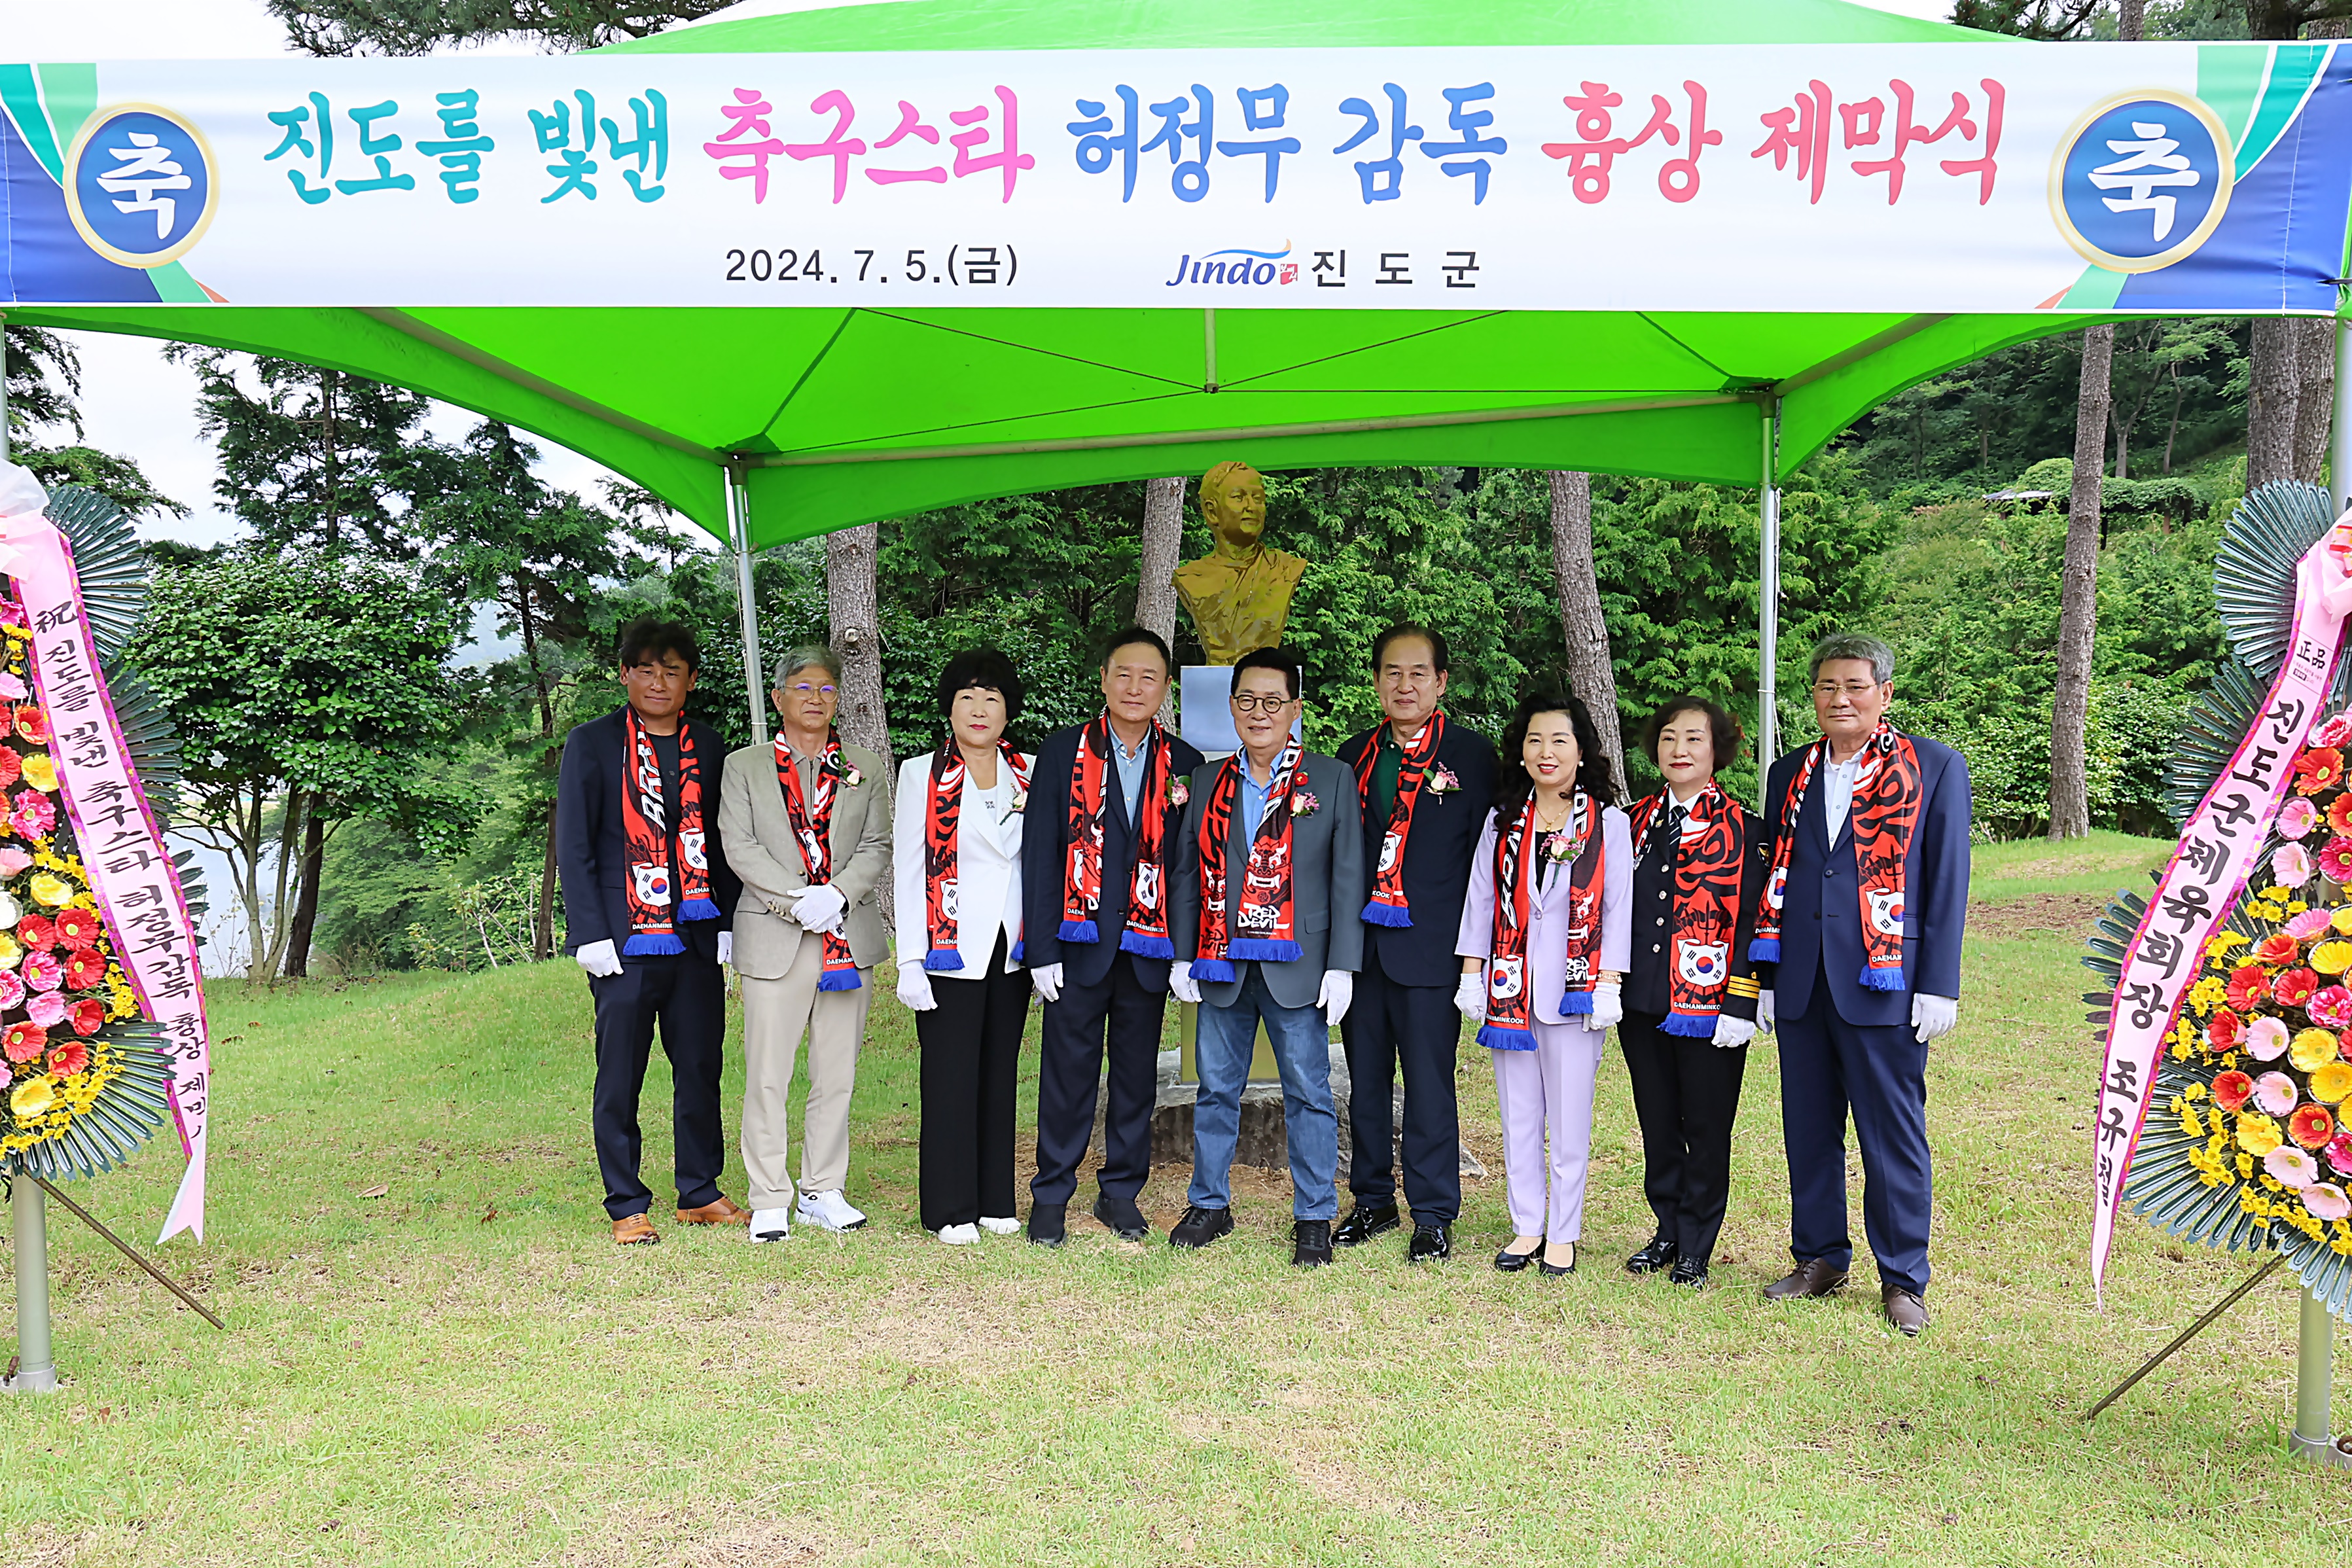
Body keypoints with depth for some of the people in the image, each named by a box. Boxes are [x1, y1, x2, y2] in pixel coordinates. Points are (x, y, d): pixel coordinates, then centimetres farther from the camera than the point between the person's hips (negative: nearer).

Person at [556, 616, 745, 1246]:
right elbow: (572, 846, -2)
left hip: (697, 936, 4)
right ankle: (627, 1207, 12)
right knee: (620, 1078, 2)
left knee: (701, 1069, 9)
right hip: (626, 941, -3)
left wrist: (727, 924, 5)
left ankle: (700, 1193, 21)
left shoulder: (708, 747, 11)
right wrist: (593, 934, -9)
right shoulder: (591, 743, 1)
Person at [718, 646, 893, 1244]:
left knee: (836, 1075, 7)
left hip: (849, 939, 3)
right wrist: (796, 900, -14)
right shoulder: (743, 766, 8)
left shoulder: (866, 769, 14)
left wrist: (838, 894, -12)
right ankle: (770, 1201, 7)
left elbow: (877, 847, 6)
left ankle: (823, 1191, 18)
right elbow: (740, 846, -2)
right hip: (773, 940, -2)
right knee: (767, 1077, -2)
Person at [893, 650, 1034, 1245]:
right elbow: (907, 869, -3)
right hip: (950, 949, -3)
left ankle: (995, 1201, 20)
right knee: (951, 1077, -1)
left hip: (1012, 948, 4)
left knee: (1000, 1073, 10)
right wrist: (910, 960, -9)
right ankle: (950, 1209, 10)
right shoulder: (922, 773, -1)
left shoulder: (1029, 773, 8)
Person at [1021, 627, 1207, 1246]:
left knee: (1138, 1075, 10)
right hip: (1079, 945, -2)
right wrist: (1042, 950, -7)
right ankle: (1051, 1196, 16)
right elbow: (1039, 854, -1)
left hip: (1150, 949, 2)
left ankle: (1122, 1191, 24)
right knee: (1068, 1073, 3)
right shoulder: (1062, 753, 2)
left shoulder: (1184, 765, 6)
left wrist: (1188, 951, 0)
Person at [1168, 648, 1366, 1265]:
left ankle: (1314, 1216, 15)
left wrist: (1342, 965, -7)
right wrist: (1182, 957, 5)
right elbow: (1188, 874, 12)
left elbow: (1347, 878, -1)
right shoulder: (1207, 780, 10)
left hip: (1296, 966, -3)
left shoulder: (1332, 779, 2)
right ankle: (1210, 1204, 24)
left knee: (1308, 1093, 3)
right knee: (1216, 1089, 11)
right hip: (1220, 965, 3)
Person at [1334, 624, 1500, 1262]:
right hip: (1360, 942, 5)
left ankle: (1433, 1214, 13)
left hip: (1429, 946, -4)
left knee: (1429, 1083, 1)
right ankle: (1372, 1202, 25)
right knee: (1365, 1079, 12)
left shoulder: (1470, 753, -1)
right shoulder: (1354, 754, 12)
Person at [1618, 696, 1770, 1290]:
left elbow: (1752, 919, -7)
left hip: (1709, 1008, -4)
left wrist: (1741, 1005, -13)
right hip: (1641, 1002, 4)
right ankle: (1668, 1233, 28)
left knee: (1706, 1129, 5)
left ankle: (1696, 1251, 17)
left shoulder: (1742, 828, -4)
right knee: (1657, 1124, 13)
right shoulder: (1636, 821, 10)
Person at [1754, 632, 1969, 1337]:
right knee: (1808, 1131, 11)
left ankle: (1903, 1279, 16)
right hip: (1801, 985, 4)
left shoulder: (1935, 768, 1)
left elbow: (1947, 881, -2)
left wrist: (1938, 985, -8)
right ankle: (1819, 1258, 26)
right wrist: (1765, 976, 10)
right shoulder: (1789, 774, 13)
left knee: (1894, 1138, 3)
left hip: (1886, 985, -4)